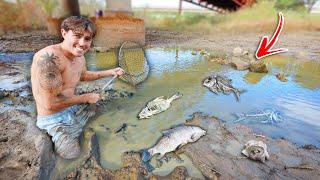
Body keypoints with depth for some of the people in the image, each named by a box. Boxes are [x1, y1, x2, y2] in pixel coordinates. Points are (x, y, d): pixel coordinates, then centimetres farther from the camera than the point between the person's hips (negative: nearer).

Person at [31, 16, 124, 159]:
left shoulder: (79, 58, -1)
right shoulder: (48, 57, -30)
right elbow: (51, 103, -30)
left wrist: (110, 72, 15)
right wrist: (86, 98, -17)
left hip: (74, 107, 8)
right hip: (55, 119, -8)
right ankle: (46, 138, 18)